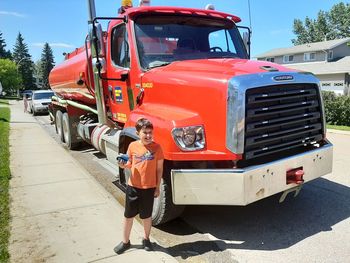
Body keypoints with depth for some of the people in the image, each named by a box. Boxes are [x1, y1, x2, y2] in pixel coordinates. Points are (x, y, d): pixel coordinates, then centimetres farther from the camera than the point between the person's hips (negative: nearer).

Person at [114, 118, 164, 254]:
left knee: (146, 216, 16)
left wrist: (158, 187, -3)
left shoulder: (156, 147, -10)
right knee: (128, 215, 15)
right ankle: (125, 241, 35)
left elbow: (159, 168, -4)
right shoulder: (133, 146, -5)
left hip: (149, 188, -2)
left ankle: (146, 239, 39)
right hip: (133, 187, 2)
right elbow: (130, 163, 9)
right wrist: (123, 165, -14)